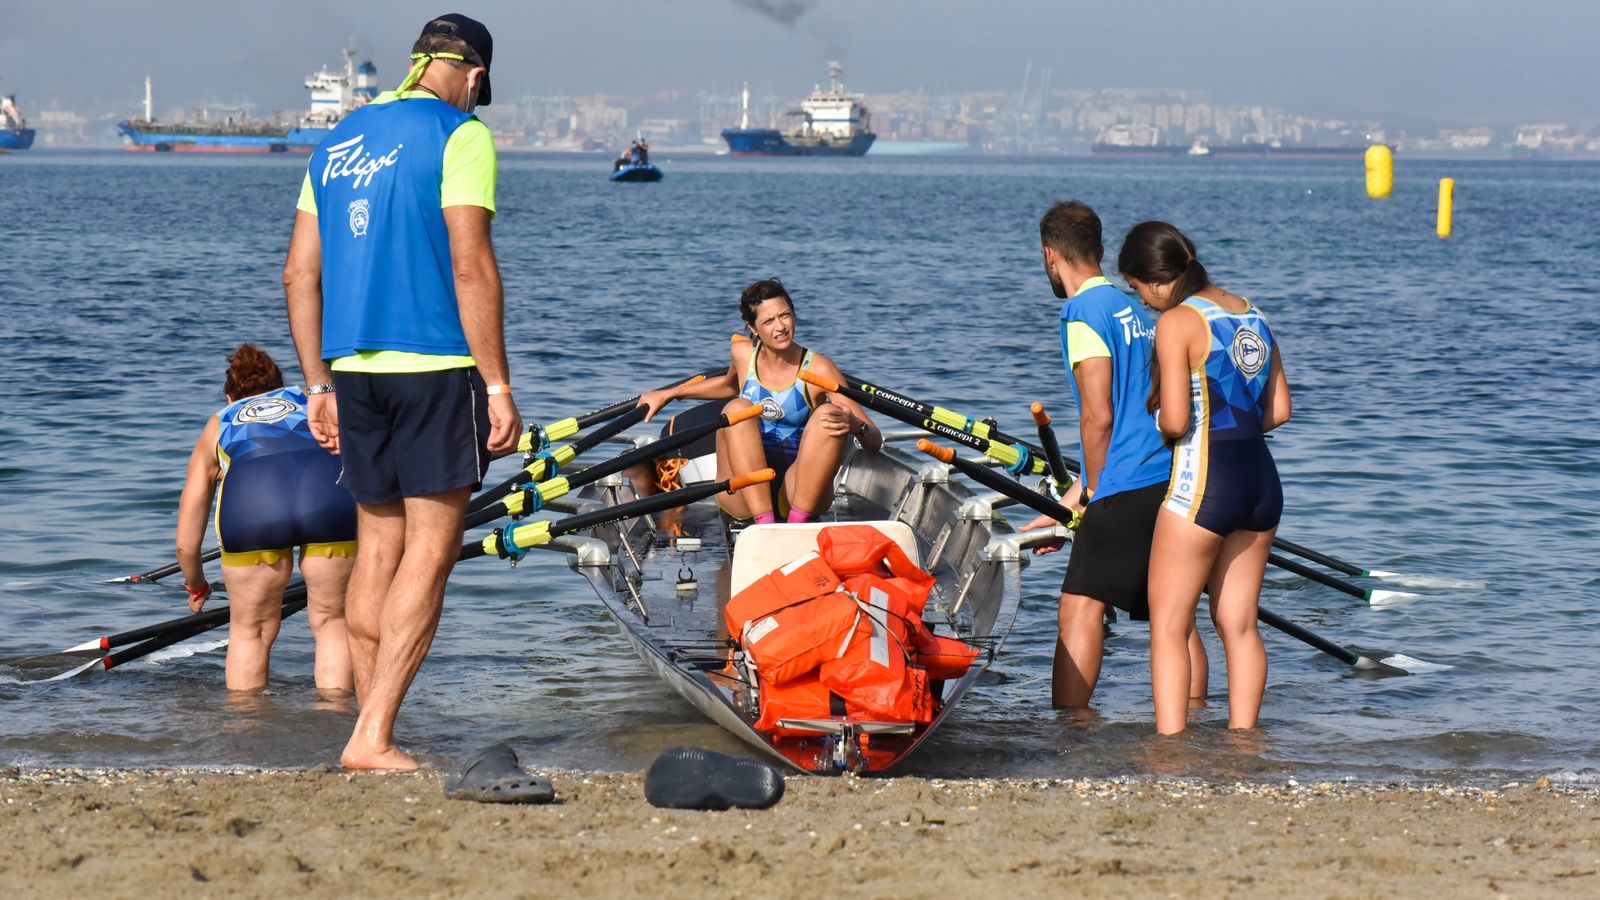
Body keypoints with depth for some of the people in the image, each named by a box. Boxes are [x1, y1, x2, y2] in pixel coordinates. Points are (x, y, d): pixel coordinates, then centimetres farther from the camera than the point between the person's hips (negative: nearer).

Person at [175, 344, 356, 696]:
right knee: (331, 620, 20)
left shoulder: (217, 427, 38)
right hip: (331, 491, 0)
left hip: (250, 499, 0)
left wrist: (196, 587, 58)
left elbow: (186, 544, 39)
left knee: (250, 630, 19)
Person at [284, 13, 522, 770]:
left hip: (354, 367, 7)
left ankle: (373, 728, 15)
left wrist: (319, 383, 18)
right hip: (435, 366, -7)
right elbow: (470, 265, -14)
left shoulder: (340, 141, 15)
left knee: (378, 548, 13)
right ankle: (373, 738, -13)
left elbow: (299, 273, 14)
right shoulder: (458, 134, -5)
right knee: (430, 547, -5)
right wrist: (497, 383, -12)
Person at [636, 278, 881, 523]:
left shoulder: (818, 369, -5)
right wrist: (667, 395, 32)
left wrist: (855, 425, -33)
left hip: (798, 493, -2)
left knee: (829, 415, -24)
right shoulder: (744, 354, 6)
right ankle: (764, 525, -38)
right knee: (737, 409, -23)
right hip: (744, 497, 2)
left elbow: (875, 441, -10)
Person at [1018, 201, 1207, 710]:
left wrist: (1092, 492, 1)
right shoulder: (1131, 310, 20)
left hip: (1126, 489, -9)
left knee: (1081, 606, -8)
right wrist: (1070, 504, 27)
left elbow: (1099, 418, -14)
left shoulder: (1083, 312, -7)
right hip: (1173, 482, 9)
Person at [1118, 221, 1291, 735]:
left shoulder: (1177, 322, -10)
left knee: (1168, 625, -1)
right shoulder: (1251, 315, 12)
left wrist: (1155, 420, 5)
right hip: (1262, 477, 7)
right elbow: (1279, 411, 14)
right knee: (1239, 624, 12)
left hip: (1203, 481, -7)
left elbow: (1174, 420, -17)